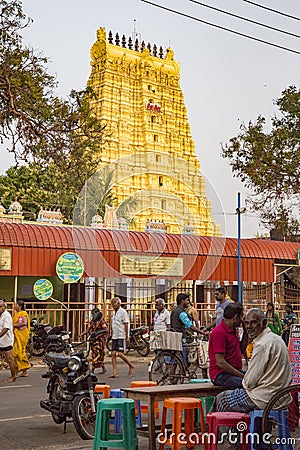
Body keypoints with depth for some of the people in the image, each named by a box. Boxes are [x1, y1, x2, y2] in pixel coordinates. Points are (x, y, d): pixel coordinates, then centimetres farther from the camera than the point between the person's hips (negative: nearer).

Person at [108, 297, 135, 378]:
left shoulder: (123, 312, -8)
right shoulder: (114, 313, 18)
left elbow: (126, 325, -11)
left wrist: (127, 337, -14)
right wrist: (112, 336, 19)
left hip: (121, 336, -8)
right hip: (114, 337, 8)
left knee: (120, 354, -12)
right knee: (113, 354, -1)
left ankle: (131, 366, 9)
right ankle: (115, 373, -1)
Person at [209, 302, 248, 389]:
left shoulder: (234, 330, 15)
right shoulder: (219, 332, -15)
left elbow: (241, 350, 25)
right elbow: (220, 362, -20)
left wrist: (246, 332, 13)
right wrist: (241, 375, -18)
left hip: (235, 371, 9)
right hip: (221, 374, -9)